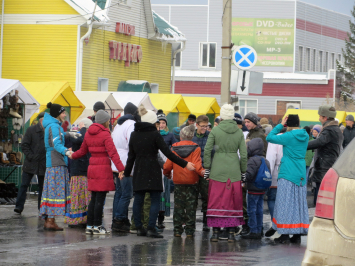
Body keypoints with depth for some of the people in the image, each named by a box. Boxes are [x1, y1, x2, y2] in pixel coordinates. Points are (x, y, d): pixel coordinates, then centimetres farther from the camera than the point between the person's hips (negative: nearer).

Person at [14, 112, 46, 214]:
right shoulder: (31, 130, -2)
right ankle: (19, 206, 0)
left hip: (43, 164, 2)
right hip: (30, 164, -2)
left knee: (42, 186, 7)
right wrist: (31, 156, -13)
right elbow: (24, 145, -3)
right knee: (24, 185, -2)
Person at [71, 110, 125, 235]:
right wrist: (121, 169, -24)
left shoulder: (88, 133, 11)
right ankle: (97, 226, -2)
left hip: (92, 168, 7)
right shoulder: (105, 134, -10)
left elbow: (83, 151, 22)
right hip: (103, 168, -7)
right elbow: (113, 153, -19)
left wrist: (72, 156, 43)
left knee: (94, 199, 13)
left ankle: (89, 226, 14)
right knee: (100, 199, -3)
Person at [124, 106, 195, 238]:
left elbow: (131, 156, 10)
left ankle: (139, 227, 11)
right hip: (153, 171, -5)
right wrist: (185, 164, -9)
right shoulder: (154, 134, -9)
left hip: (139, 171, 5)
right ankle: (151, 228, -9)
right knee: (155, 200, -1)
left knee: (138, 200, 10)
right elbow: (167, 153, -12)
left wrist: (126, 172, 19)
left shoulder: (134, 135, 6)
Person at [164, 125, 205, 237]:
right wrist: (202, 172, -10)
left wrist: (167, 173, 20)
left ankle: (177, 230, 7)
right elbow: (196, 165, -18)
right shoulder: (195, 149, -5)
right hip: (192, 182, -2)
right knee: (191, 207, 5)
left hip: (178, 182, 2)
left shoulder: (174, 148, 1)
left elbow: (168, 165, 2)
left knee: (178, 206, 9)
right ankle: (189, 230, 3)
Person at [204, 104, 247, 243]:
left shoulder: (215, 130, -5)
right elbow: (244, 154, 0)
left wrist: (207, 168, 3)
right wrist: (243, 171, 9)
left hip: (218, 169, -1)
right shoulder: (239, 132, 0)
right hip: (234, 170, 1)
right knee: (233, 201, 7)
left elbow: (207, 150, -6)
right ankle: (231, 233, 5)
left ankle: (215, 232, 2)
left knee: (216, 200, 4)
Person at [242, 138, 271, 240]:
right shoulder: (265, 160, 11)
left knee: (252, 210, -3)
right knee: (259, 210, 13)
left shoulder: (253, 160, -16)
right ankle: (259, 231, 16)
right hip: (262, 190, 8)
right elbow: (268, 175, 16)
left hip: (253, 190, -8)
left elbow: (249, 175, -24)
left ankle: (254, 232, -4)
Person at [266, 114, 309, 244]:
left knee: (285, 203, -2)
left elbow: (269, 137, -7)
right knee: (298, 202, 9)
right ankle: (297, 234, 10)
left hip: (287, 173, -6)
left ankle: (285, 234, -4)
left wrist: (280, 125, -1)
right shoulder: (305, 136, 6)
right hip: (301, 174, 6)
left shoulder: (289, 136, -12)